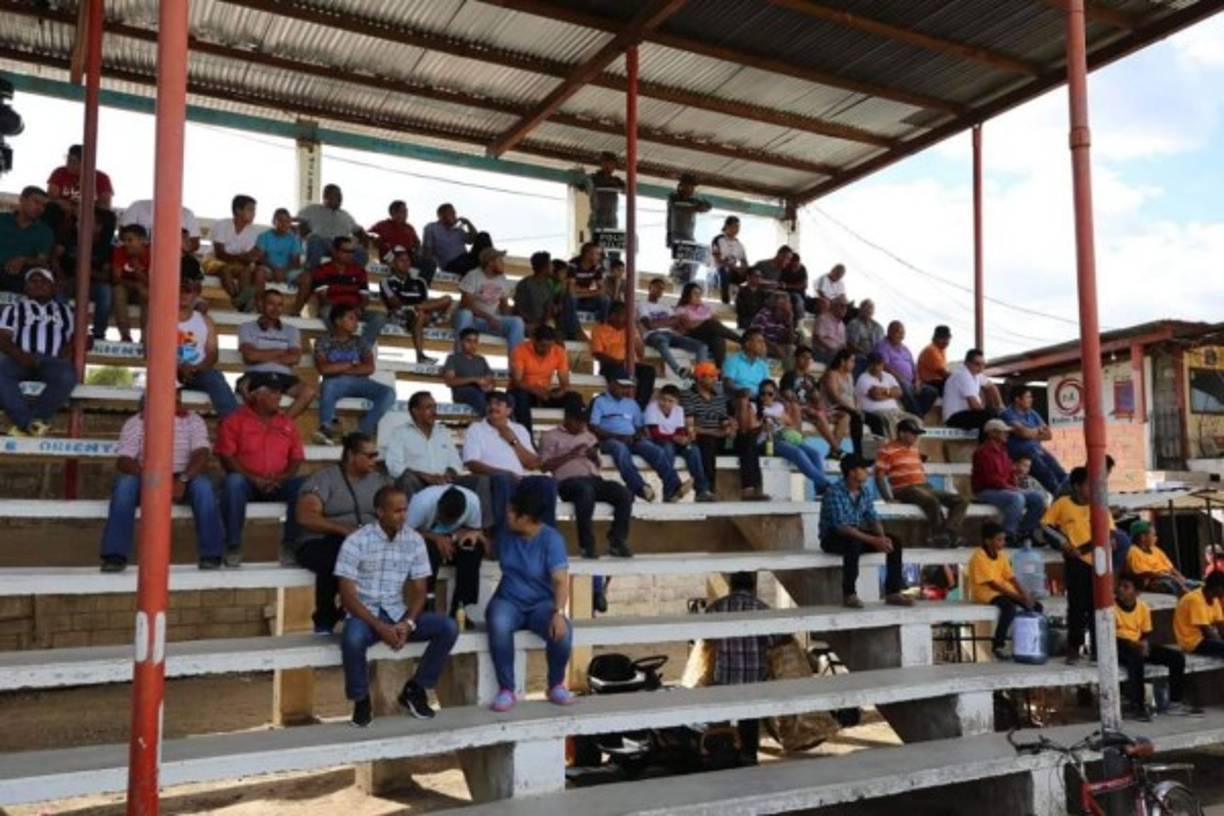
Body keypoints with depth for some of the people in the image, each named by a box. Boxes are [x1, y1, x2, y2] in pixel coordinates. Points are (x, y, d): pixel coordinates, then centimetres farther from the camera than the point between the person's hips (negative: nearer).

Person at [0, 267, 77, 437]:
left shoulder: (65, 311, 27)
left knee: (67, 375, -36)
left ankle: (24, 423, -29)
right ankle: (30, 422, -33)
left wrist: (68, 351, -4)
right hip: (20, 360, 0)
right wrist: (20, 355, -14)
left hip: (52, 363, 0)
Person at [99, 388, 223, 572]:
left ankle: (210, 554, -28)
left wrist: (183, 479, -30)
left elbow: (202, 453, -11)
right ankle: (115, 555, -28)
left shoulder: (193, 420, 3)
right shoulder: (135, 422, 3)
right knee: (125, 483, -31)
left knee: (202, 484, -32)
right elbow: (123, 460, -8)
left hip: (182, 479, 0)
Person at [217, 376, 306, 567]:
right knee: (233, 482, -36)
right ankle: (233, 546, -25)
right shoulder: (235, 420, 3)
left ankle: (291, 543, -17)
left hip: (277, 484, 3)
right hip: (246, 482, -2)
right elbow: (226, 457, -5)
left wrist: (281, 478, -11)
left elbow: (297, 458, 9)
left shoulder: (287, 422, 13)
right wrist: (254, 479, -16)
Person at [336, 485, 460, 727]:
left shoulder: (414, 540, 0)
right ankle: (361, 701, -11)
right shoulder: (356, 542, -12)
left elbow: (419, 591, 3)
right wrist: (379, 626, -23)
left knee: (448, 627, -17)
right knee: (352, 639, -38)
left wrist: (408, 623, -16)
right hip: (364, 615, -4)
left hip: (398, 614, 4)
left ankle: (414, 689, 1)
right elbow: (347, 596, -13)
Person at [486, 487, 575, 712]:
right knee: (498, 624, -34)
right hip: (508, 601, 2)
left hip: (541, 603, -2)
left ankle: (556, 685, -3)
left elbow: (560, 581, -19)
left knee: (561, 632, -32)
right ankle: (506, 689, -20)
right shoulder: (505, 533, 1)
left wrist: (558, 613, -35)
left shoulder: (551, 539, -12)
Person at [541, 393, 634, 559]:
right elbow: (545, 465, 1)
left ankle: (617, 541, -19)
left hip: (594, 479, 5)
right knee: (586, 490, -41)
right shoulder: (550, 436, 13)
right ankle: (587, 544, -33)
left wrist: (594, 456, 4)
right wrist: (571, 454, -7)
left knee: (624, 493, -23)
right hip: (569, 481, -5)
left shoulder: (589, 436, 30)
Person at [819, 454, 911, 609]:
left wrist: (882, 538, -19)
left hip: (856, 534, 7)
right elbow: (841, 527, -29)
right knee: (854, 543, -39)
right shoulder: (834, 492, -22)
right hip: (833, 538, -7)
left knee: (894, 542, -9)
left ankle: (892, 593, -4)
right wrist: (873, 540, -32)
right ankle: (849, 595, -25)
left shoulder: (865, 491, 3)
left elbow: (873, 519, 4)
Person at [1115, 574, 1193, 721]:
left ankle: (1175, 703, 4)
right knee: (1136, 658, -39)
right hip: (1118, 648, -6)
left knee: (1177, 657, -6)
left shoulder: (1143, 607, 4)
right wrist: (1132, 644, -25)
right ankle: (1136, 707, -33)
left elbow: (1147, 633, 12)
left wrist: (1145, 643, -11)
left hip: (1138, 646, 6)